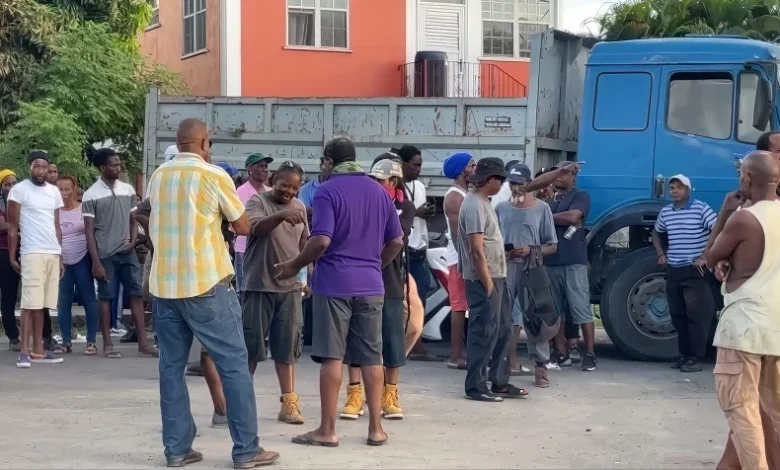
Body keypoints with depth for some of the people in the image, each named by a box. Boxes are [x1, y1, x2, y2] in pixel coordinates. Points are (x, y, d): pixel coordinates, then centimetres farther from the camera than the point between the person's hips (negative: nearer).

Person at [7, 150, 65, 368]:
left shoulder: (54, 191, 14)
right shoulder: (19, 190, -2)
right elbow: (13, 227, -1)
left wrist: (60, 256, 17)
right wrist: (12, 256, -5)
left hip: (53, 253, 5)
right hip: (32, 253, -5)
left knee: (42, 303, 5)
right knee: (30, 303, -8)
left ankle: (38, 349, 8)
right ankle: (24, 351, -7)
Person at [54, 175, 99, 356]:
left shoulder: (84, 209, -2)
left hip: (82, 261, -3)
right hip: (62, 263, 3)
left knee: (88, 299, -1)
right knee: (63, 302, 4)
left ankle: (92, 341, 4)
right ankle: (66, 342, 11)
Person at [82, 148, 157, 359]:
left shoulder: (128, 190, 7)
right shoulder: (91, 195, -6)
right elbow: (89, 230, -7)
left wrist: (133, 241, -4)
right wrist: (96, 262, -11)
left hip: (127, 252, 4)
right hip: (105, 254, -4)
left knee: (136, 293, 1)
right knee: (106, 297, 2)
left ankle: (143, 343, 3)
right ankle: (108, 344, 9)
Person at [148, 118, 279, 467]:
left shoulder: (158, 177, 9)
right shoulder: (214, 176, -7)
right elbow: (243, 227, 2)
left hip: (164, 284, 5)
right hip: (206, 284, -5)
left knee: (172, 366, 9)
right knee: (234, 364, 1)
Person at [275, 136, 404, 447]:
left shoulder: (327, 190, -8)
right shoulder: (379, 191, 10)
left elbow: (321, 241, -18)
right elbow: (396, 241, 13)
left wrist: (294, 266, -4)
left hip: (335, 283, -5)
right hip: (371, 285, 5)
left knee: (332, 357, -1)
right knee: (371, 357, 8)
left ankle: (327, 430, 3)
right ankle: (376, 428, 10)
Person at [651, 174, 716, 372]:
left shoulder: (701, 208, -8)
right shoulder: (665, 212, 11)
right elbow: (656, 233, 29)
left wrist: (704, 256, -16)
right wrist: (661, 254, 14)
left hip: (694, 271, -6)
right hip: (673, 270, 6)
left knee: (696, 314, -8)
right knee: (677, 315, 8)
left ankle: (695, 357, -6)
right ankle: (684, 354, 16)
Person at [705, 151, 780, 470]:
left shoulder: (743, 219, -14)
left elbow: (709, 258, 1)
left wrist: (724, 214, 6)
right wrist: (731, 262, 3)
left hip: (745, 323, -7)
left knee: (740, 407, -3)